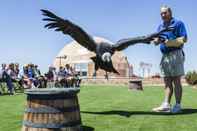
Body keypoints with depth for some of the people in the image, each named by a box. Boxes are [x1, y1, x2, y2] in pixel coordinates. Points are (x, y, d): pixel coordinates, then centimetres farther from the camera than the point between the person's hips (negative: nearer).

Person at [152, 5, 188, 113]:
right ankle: (166, 105, 2)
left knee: (176, 81, -6)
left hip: (175, 54, -6)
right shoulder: (160, 26, 20)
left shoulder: (178, 23, 1)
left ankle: (178, 105, -3)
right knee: (167, 82, 3)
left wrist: (169, 42, -18)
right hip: (165, 55, 6)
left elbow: (184, 39, -8)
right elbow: (157, 40, 11)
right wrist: (156, 40, -14)